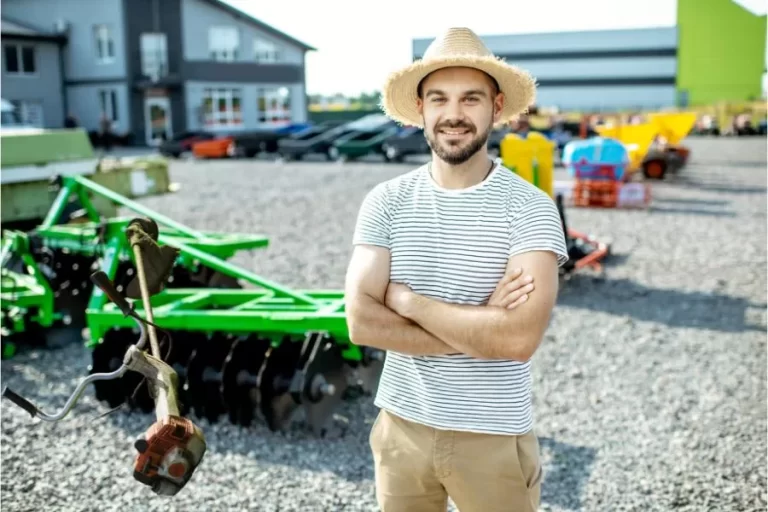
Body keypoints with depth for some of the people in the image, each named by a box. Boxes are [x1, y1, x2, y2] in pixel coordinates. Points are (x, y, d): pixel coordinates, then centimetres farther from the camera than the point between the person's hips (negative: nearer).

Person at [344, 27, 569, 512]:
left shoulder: (531, 207, -13)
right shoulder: (385, 202, -5)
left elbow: (520, 338, -24)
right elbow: (361, 322, -14)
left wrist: (408, 299, -17)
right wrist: (480, 326, -19)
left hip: (494, 436, -2)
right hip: (401, 427, 3)